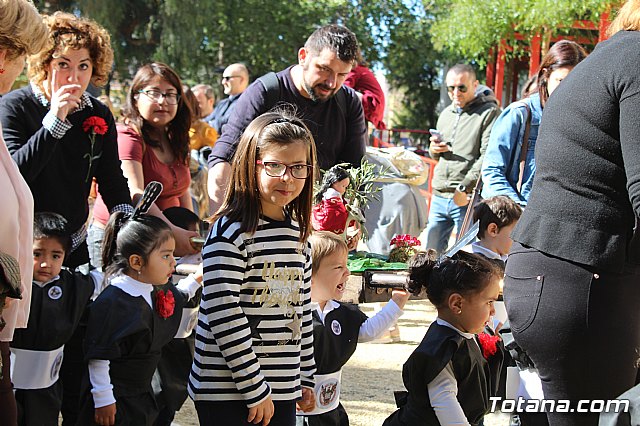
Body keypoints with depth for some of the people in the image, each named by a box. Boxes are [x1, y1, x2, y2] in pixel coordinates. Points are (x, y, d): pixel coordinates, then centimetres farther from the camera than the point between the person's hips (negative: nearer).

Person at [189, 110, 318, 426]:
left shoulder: (298, 233, 10)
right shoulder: (230, 232, -13)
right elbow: (223, 314, -17)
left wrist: (306, 378, 17)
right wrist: (255, 389, -16)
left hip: (283, 388, 7)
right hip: (227, 392, -7)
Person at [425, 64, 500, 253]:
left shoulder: (489, 113, -4)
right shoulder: (446, 114, 19)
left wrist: (465, 187, -19)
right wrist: (434, 150, 5)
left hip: (469, 198, -7)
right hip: (439, 197, 7)